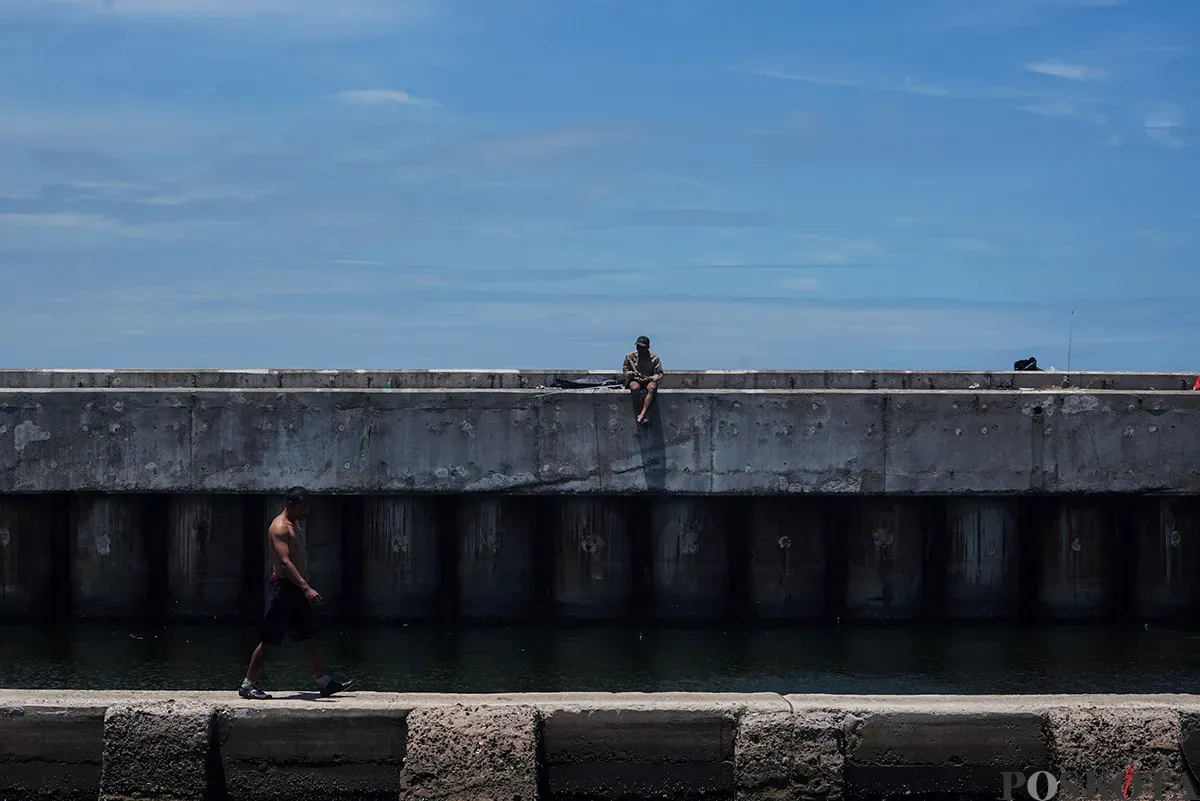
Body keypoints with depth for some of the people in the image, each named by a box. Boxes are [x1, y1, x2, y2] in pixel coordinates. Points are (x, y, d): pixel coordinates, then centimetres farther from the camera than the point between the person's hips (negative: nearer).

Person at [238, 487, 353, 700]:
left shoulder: (295, 525, 15)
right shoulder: (279, 528, -17)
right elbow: (285, 562, -28)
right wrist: (306, 588, -37)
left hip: (296, 588, 10)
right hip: (282, 588, -10)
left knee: (310, 637, 10)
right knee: (269, 640, -3)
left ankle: (325, 683, 15)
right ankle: (248, 685, 5)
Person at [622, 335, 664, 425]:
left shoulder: (654, 359, 3)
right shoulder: (629, 356, 6)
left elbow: (659, 375, 2)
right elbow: (623, 373, 10)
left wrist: (650, 378, -20)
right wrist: (631, 373, -14)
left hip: (649, 381, 0)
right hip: (634, 381, 0)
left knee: (652, 387, -37)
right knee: (636, 388, -38)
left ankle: (642, 414, -44)